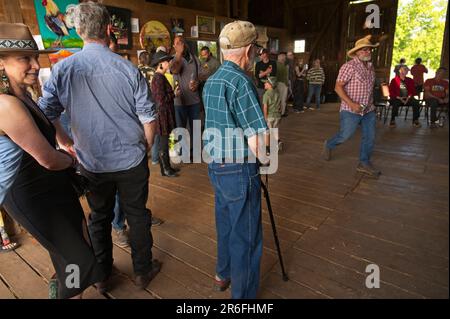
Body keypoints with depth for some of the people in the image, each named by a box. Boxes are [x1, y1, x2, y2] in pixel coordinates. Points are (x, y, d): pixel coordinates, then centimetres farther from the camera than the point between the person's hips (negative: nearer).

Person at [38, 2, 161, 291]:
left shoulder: (63, 69, -7)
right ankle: (143, 271, 33)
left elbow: (46, 114, -1)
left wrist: (65, 142, 16)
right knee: (137, 215, 15)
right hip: (131, 160, -1)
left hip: (92, 162, 2)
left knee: (99, 218, 20)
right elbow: (149, 118, -9)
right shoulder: (128, 69, -12)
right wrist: (147, 149, 7)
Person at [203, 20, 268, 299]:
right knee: (246, 236, 7)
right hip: (239, 171, -9)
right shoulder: (241, 81, -19)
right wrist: (265, 160, -3)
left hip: (216, 166, 9)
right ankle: (243, 293, 25)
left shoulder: (211, 81, 8)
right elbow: (256, 142, -24)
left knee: (225, 224, 24)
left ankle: (224, 275, 45)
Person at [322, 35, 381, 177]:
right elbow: (338, 87, -17)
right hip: (351, 110, -7)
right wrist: (351, 103, -24)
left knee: (370, 137, 7)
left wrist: (371, 104, 16)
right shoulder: (349, 66, -13)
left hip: (368, 110, 7)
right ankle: (329, 145, 31)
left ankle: (364, 163, 21)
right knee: (345, 135, 1)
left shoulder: (371, 67, 11)